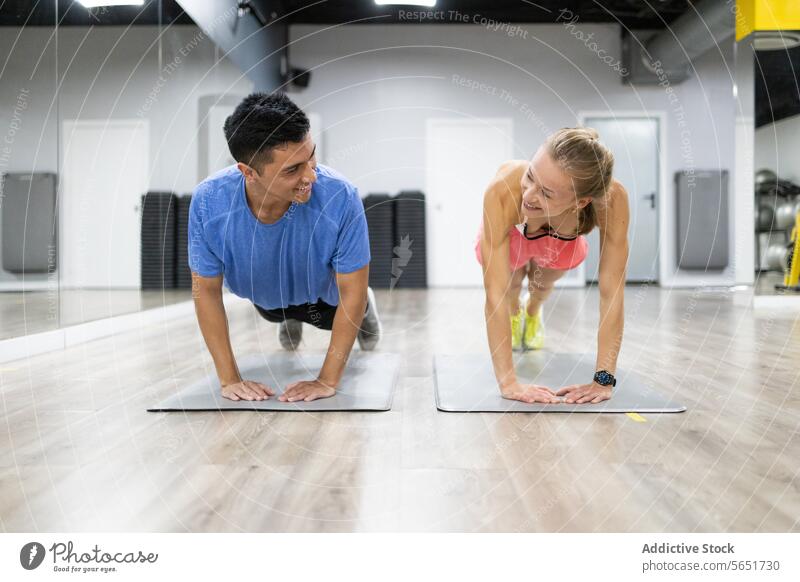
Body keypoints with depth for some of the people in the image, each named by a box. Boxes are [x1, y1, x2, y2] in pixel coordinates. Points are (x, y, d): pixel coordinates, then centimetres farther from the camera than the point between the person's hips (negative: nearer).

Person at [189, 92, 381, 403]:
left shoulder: (341, 197, -46)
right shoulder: (207, 202, -40)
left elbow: (351, 292, -33)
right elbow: (206, 290, -25)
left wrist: (327, 381, -32)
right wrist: (230, 379, -25)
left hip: (324, 293, -2)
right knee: (276, 314, 34)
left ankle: (365, 310, 58)